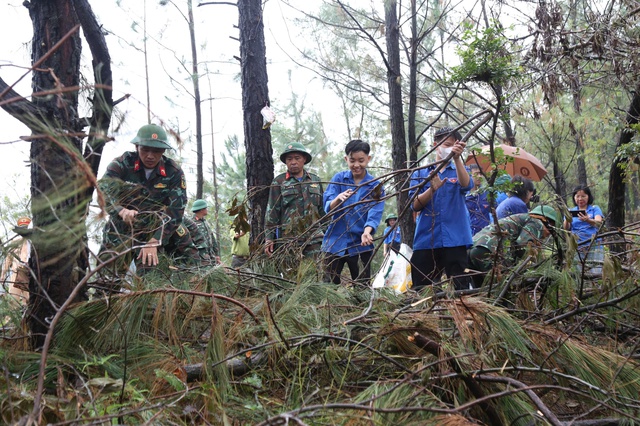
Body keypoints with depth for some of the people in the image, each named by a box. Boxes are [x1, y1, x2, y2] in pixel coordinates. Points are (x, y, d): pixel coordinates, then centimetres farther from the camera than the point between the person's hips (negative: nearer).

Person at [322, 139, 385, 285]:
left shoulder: (376, 185, -1)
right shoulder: (338, 179, 2)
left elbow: (375, 213, -13)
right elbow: (327, 207, -8)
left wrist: (366, 232, -34)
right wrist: (338, 198, -31)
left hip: (361, 244, 0)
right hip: (336, 241, 0)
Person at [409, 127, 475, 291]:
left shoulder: (458, 171, 13)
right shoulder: (420, 173, 13)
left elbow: (466, 185, -12)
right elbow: (415, 205, 0)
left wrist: (457, 158, -28)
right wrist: (433, 188, -18)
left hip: (454, 239, 0)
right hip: (426, 240, 1)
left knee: (461, 288, -3)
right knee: (421, 290, 3)